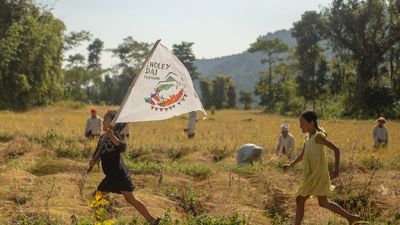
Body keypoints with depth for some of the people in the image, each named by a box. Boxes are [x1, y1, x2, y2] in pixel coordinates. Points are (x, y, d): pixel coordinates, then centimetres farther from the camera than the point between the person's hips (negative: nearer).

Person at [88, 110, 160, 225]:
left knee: (130, 198, -7)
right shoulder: (102, 137, 12)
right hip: (111, 176, 9)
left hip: (120, 174, -8)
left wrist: (112, 137, -48)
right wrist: (93, 161, -4)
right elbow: (98, 154, 17)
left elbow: (122, 147, -32)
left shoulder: (116, 134, -12)